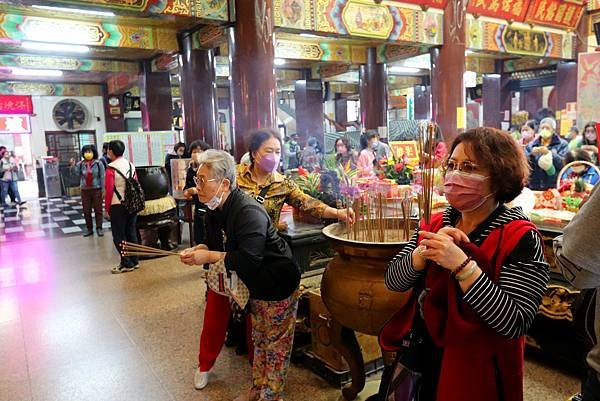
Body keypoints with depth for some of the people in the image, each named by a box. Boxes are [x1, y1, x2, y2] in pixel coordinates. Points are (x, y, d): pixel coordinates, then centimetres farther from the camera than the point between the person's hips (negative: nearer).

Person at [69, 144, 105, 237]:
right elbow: (76, 173, -8)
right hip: (85, 190, 3)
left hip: (96, 189, -3)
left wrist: (103, 189, -9)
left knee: (98, 210, 2)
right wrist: (73, 166, -24)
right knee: (86, 211, 9)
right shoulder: (80, 164, 3)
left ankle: (99, 228, 11)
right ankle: (89, 229, 18)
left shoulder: (98, 163, -5)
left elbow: (102, 177, -6)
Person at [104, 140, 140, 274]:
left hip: (118, 206, -6)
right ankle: (134, 261, 19)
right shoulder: (131, 166, 6)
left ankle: (127, 264, 5)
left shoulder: (111, 168, -12)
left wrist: (107, 208, -3)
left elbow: (109, 190, -13)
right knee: (131, 233, 13)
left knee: (119, 236, 3)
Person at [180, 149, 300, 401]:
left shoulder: (248, 212, -32)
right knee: (258, 339, 23)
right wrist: (200, 249, -13)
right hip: (257, 284, 9)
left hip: (278, 284, -9)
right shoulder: (215, 210, -2)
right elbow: (217, 244, 9)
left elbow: (249, 259, -37)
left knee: (275, 343, 7)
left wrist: (208, 256, -31)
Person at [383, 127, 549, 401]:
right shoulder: (436, 223, -2)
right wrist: (426, 251, -24)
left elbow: (515, 324, -26)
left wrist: (461, 264, -33)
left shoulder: (520, 238, -17)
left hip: (476, 375, -4)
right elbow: (393, 281, -7)